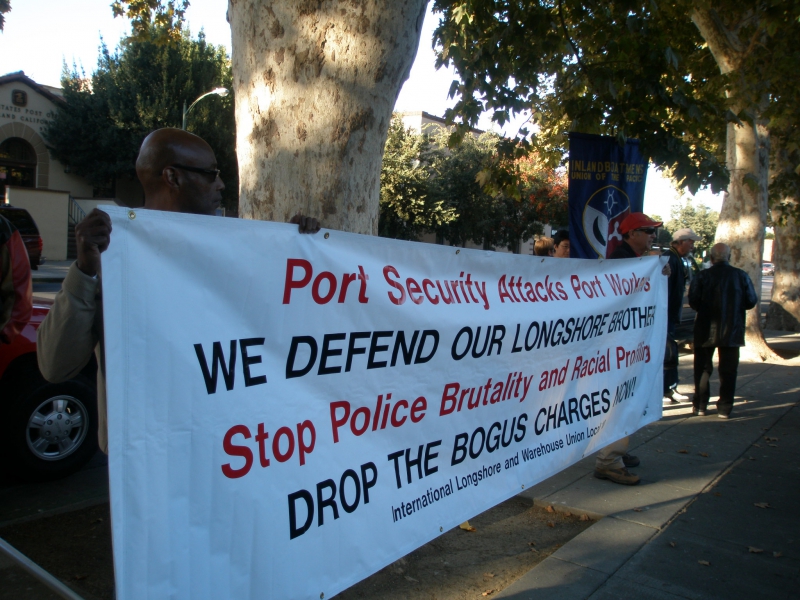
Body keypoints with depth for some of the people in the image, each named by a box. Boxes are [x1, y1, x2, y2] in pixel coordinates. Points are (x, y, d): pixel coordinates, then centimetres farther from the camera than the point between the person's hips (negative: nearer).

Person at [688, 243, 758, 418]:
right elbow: (751, 301, -1)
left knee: (702, 368, 10)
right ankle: (724, 408, 10)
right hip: (732, 331, 1)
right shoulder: (741, 276, -3)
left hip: (706, 330, -1)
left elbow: (693, 302, -12)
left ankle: (700, 406, 13)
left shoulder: (702, 276, -8)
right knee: (728, 370, 9)